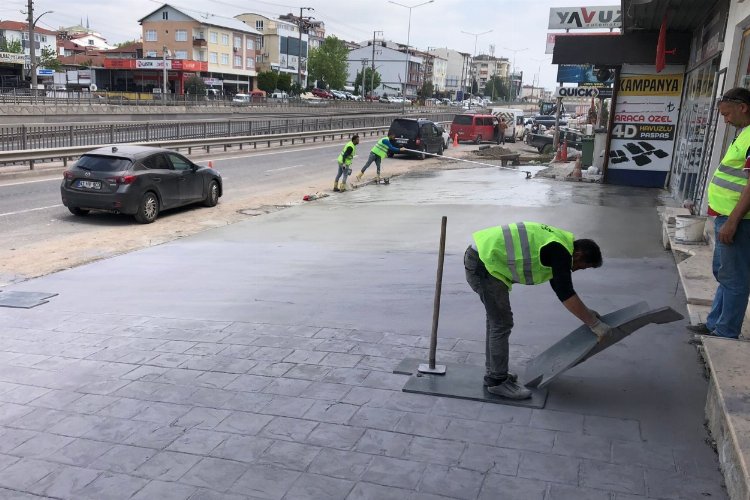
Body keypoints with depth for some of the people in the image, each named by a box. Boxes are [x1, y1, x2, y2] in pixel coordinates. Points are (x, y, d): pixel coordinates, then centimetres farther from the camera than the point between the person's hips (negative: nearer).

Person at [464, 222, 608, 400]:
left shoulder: (557, 243, 16)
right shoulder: (560, 252, -15)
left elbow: (561, 286, 27)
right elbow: (566, 295, -20)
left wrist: (585, 311, 28)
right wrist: (595, 324, -14)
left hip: (479, 257, 11)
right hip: (484, 263, -11)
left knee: (496, 319, 19)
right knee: (502, 323, -4)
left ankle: (493, 374, 29)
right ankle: (497, 382, 6)